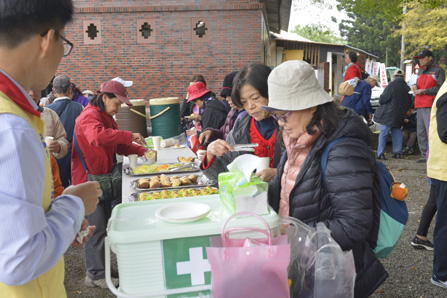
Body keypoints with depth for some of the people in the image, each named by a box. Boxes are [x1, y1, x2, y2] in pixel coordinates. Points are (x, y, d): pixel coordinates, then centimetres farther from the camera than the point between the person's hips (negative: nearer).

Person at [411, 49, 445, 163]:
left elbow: (440, 87, -9)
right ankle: (424, 155, 16)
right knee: (421, 131, 8)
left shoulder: (438, 70, -1)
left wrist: (424, 91, -14)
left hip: (430, 106, -8)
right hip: (419, 105, 8)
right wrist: (415, 87, 5)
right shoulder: (421, 71, 21)